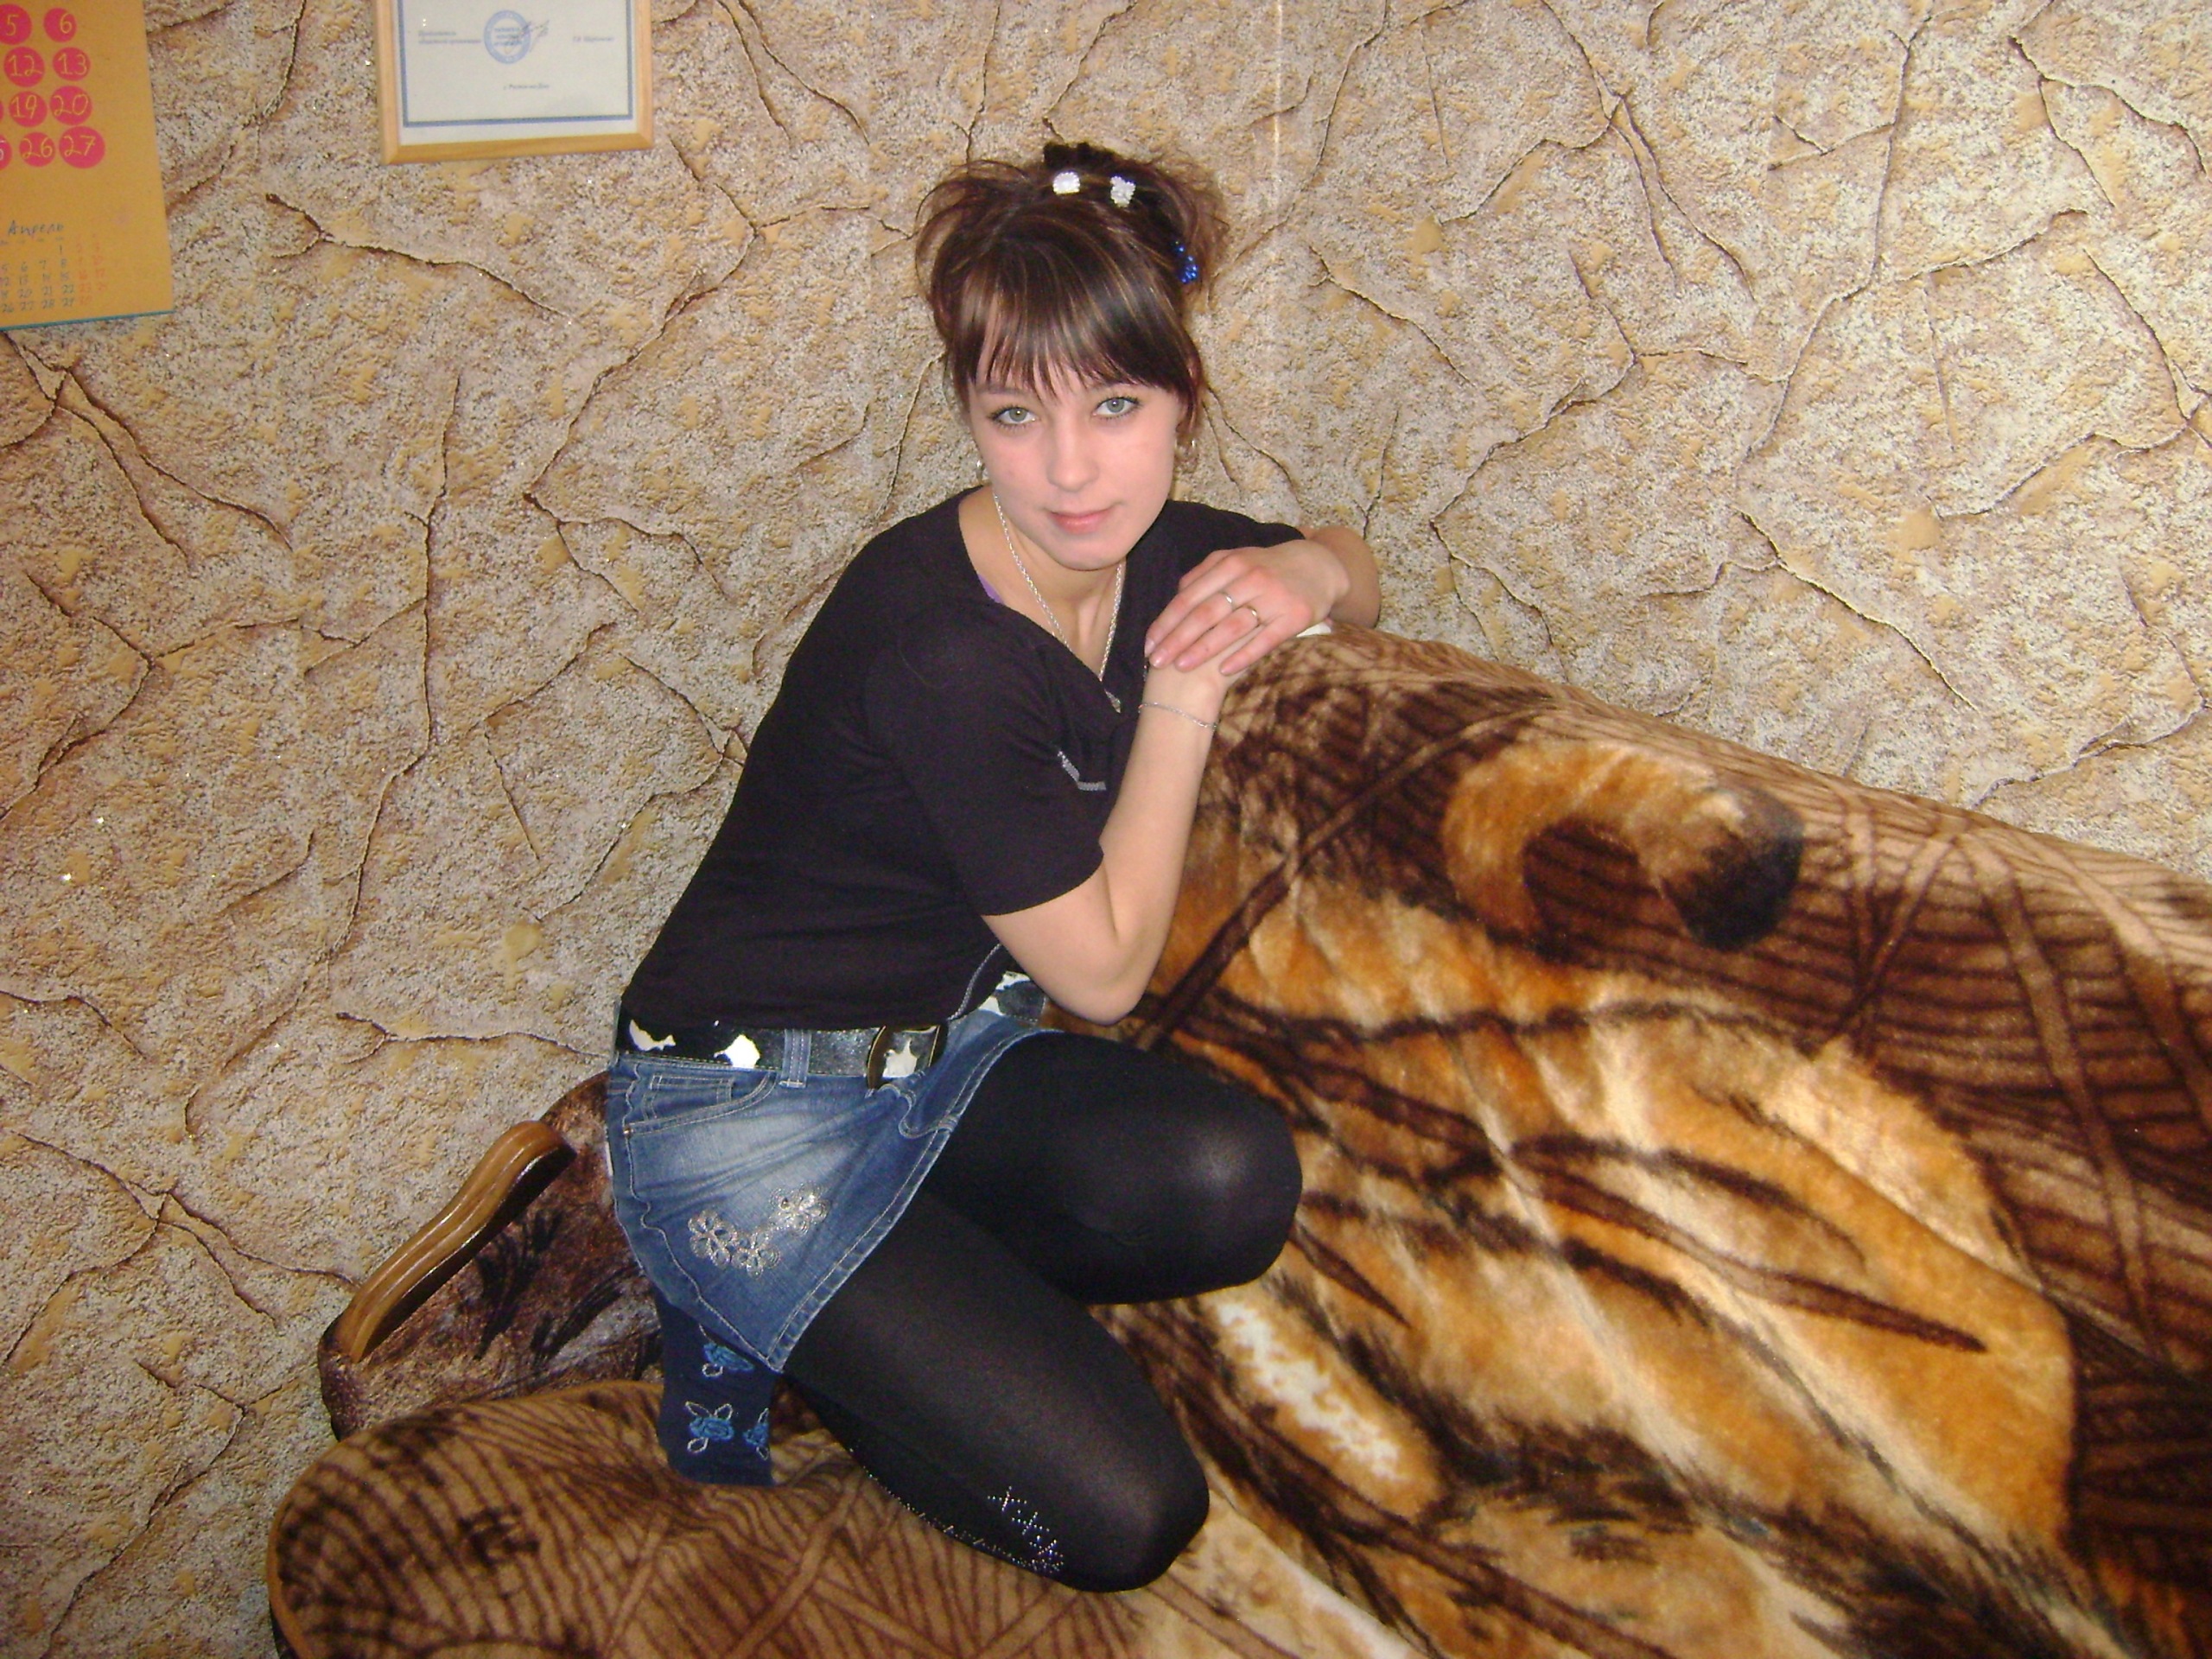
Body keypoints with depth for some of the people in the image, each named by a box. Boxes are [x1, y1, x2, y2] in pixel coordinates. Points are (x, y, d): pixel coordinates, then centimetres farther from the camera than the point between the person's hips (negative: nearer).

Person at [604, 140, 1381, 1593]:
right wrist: (1188, 691, -16)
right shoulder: (940, 647, -27)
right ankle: (761, 1320, 6)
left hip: (949, 1057, 8)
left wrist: (1308, 573, -7)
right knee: (1121, 1519, -15)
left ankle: (846, 1300, 1)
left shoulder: (1152, 553, -3)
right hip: (749, 1109, -8)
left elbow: (1352, 575, 17)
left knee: (1232, 1185, -24)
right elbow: (1104, 969, -16)